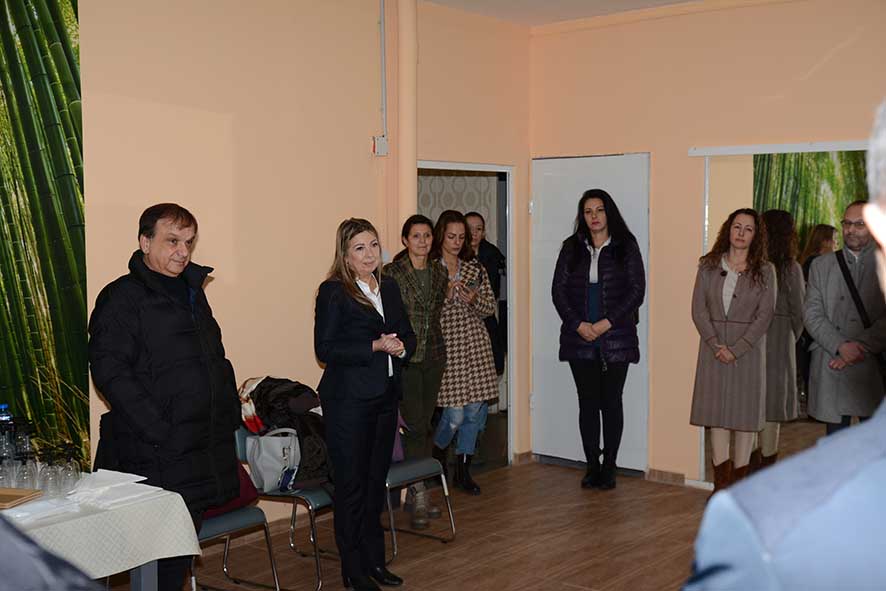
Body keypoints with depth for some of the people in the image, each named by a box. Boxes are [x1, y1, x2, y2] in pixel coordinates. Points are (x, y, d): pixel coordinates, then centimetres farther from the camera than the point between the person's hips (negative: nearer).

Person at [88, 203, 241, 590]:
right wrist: (158, 430, -21)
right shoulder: (122, 298, -9)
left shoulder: (192, 291, 17)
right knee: (164, 553, -5)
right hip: (157, 454, -8)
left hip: (204, 447, 8)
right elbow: (109, 371, -17)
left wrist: (230, 414, 14)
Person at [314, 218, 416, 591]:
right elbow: (325, 349, -15)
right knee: (352, 485, 1)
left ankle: (375, 561, 26)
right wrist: (376, 347, -19)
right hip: (348, 401, -6)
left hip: (385, 397, 6)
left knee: (377, 481, 14)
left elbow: (408, 335, 17)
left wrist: (401, 347, -6)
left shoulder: (390, 288, 12)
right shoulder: (333, 292, -9)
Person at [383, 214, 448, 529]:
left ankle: (414, 493, 18)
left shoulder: (439, 273, 9)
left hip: (433, 355, 6)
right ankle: (419, 495, 0)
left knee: (424, 424, 9)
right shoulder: (392, 273, -8)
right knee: (415, 424, -8)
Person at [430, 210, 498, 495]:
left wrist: (474, 300, -10)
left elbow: (490, 307, 10)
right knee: (455, 413, -6)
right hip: (446, 344, -4)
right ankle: (437, 455, 25)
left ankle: (463, 471, 18)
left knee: (476, 409, 3)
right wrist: (446, 296, -18)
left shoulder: (474, 267, 10)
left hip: (475, 344, 4)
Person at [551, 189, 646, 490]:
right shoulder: (572, 247, 8)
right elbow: (558, 289, 5)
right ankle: (592, 467, 13)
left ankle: (609, 468, 11)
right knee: (587, 403, 5)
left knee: (611, 402, 2)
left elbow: (637, 290, -3)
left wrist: (607, 323, -12)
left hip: (616, 337, -2)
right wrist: (578, 324, -8)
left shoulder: (626, 246, 2)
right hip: (580, 338, 2)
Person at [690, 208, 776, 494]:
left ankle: (740, 479, 13)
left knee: (745, 411, 2)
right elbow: (698, 309, 0)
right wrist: (716, 344, -11)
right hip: (714, 348, 1)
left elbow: (764, 315, -5)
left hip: (748, 348, -1)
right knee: (716, 409, 2)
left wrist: (736, 349, -13)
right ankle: (721, 481, 9)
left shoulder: (764, 271, 1)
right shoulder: (709, 266, 5)